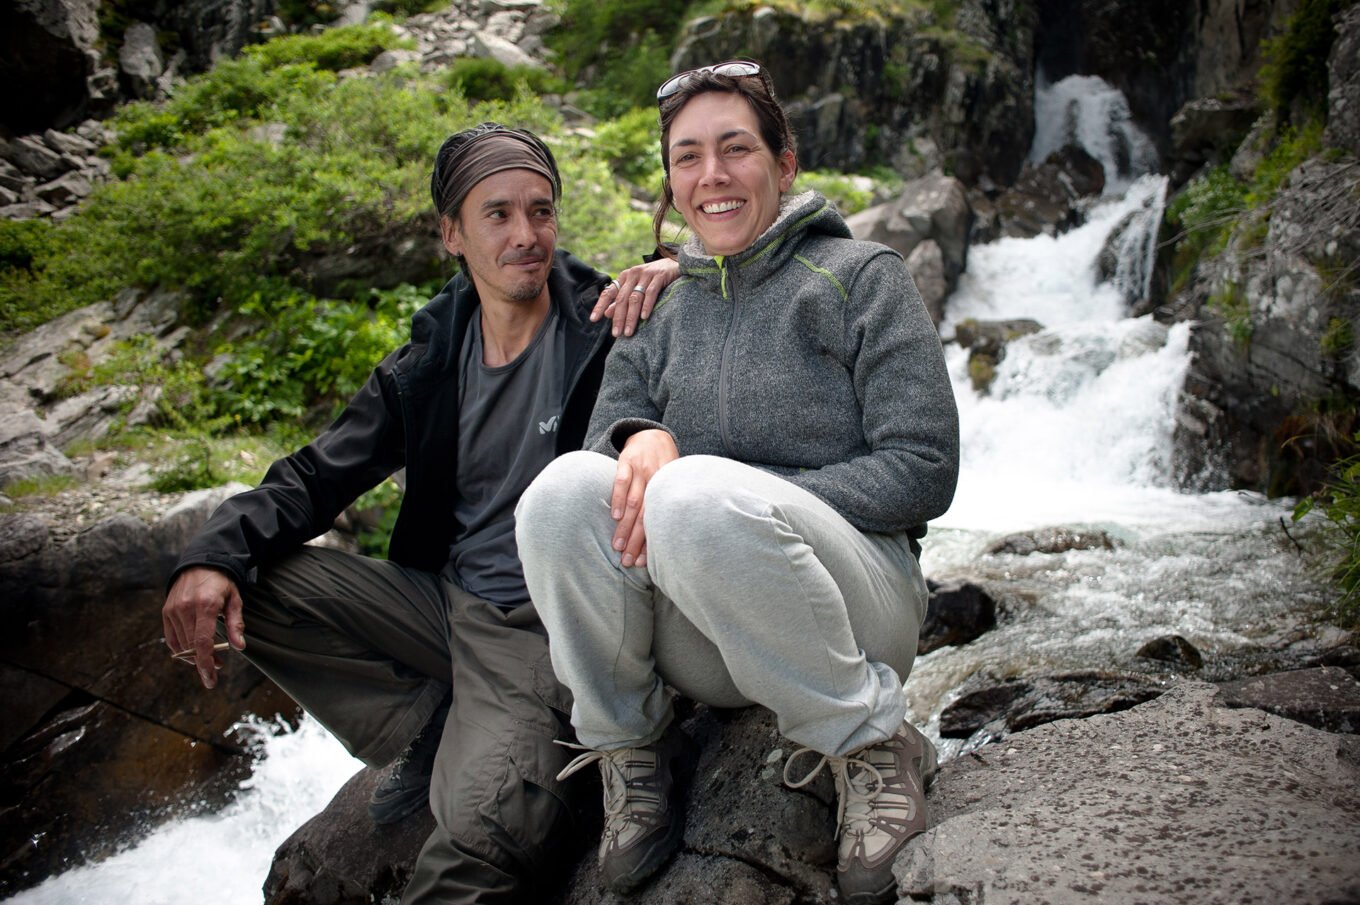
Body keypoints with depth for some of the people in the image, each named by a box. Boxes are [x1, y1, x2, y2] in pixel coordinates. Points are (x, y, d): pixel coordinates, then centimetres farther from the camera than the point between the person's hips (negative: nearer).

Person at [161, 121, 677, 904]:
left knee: (487, 824, -34)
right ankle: (429, 731, 1)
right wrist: (215, 555, -12)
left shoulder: (611, 325, -6)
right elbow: (320, 475, 6)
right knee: (244, 581, -6)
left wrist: (676, 269, -23)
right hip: (441, 599, 7)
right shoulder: (428, 365, 7)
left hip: (542, 627, -7)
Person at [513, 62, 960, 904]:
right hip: (696, 643, 4)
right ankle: (631, 750, -5)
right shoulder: (669, 303, 18)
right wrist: (641, 436, -17)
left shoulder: (859, 275, 3)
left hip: (848, 597, -4)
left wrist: (739, 502, -16)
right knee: (566, 487, -23)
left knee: (699, 493, -34)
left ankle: (873, 744, -15)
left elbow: (923, 469, -7)